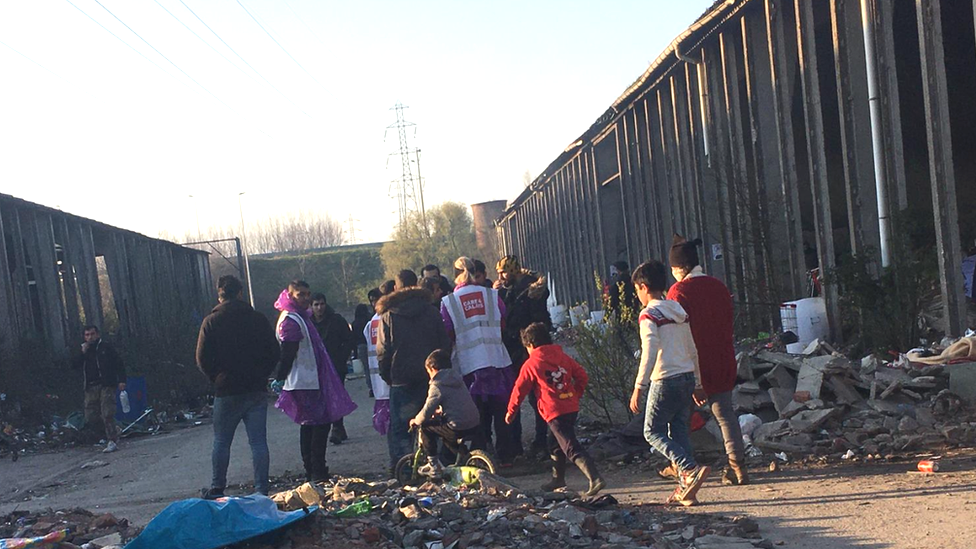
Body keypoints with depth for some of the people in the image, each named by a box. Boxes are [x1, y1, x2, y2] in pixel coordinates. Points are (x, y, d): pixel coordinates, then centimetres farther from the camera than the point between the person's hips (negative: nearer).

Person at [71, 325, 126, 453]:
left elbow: (119, 364, 2)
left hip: (106, 386, -5)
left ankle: (112, 441, -9)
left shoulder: (106, 347, 5)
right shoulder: (83, 350, 17)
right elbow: (74, 365, 5)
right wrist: (83, 353, -7)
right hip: (90, 388, 5)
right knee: (90, 418, 1)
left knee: (107, 415, -14)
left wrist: (121, 380, -7)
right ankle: (113, 430, 22)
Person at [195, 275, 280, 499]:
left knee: (221, 441, 11)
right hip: (257, 390, 2)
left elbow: (203, 358, -5)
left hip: (227, 391, -2)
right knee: (258, 442, 3)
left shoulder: (211, 321, -5)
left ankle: (217, 489, 16)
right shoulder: (258, 319, 1)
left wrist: (216, 378, 10)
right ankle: (262, 490, 2)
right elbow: (274, 352, 4)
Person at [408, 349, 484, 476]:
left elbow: (427, 411, -7)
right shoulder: (457, 380, 17)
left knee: (425, 427, 4)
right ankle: (461, 454, 28)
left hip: (458, 428, -8)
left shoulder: (437, 386, -7)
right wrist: (440, 411, 34)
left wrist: (416, 421, 11)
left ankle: (433, 464, 6)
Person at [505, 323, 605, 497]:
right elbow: (582, 376, 9)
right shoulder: (563, 357, 12)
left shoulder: (530, 365, -3)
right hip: (572, 408, 7)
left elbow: (520, 389, 3)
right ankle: (558, 478, 39)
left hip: (554, 412, -7)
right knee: (555, 444, 26)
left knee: (572, 448, -11)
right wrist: (576, 396, 20)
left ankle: (595, 479, -24)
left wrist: (511, 411, 15)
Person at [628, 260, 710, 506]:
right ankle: (685, 490, 8)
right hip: (687, 378, 7)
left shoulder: (649, 315, -9)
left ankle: (691, 470, -14)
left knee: (653, 432, 3)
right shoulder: (679, 311, 14)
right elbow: (693, 351, 17)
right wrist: (697, 384, 23)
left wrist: (638, 388, -18)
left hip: (665, 381, -7)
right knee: (680, 432, 10)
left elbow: (649, 354, -19)